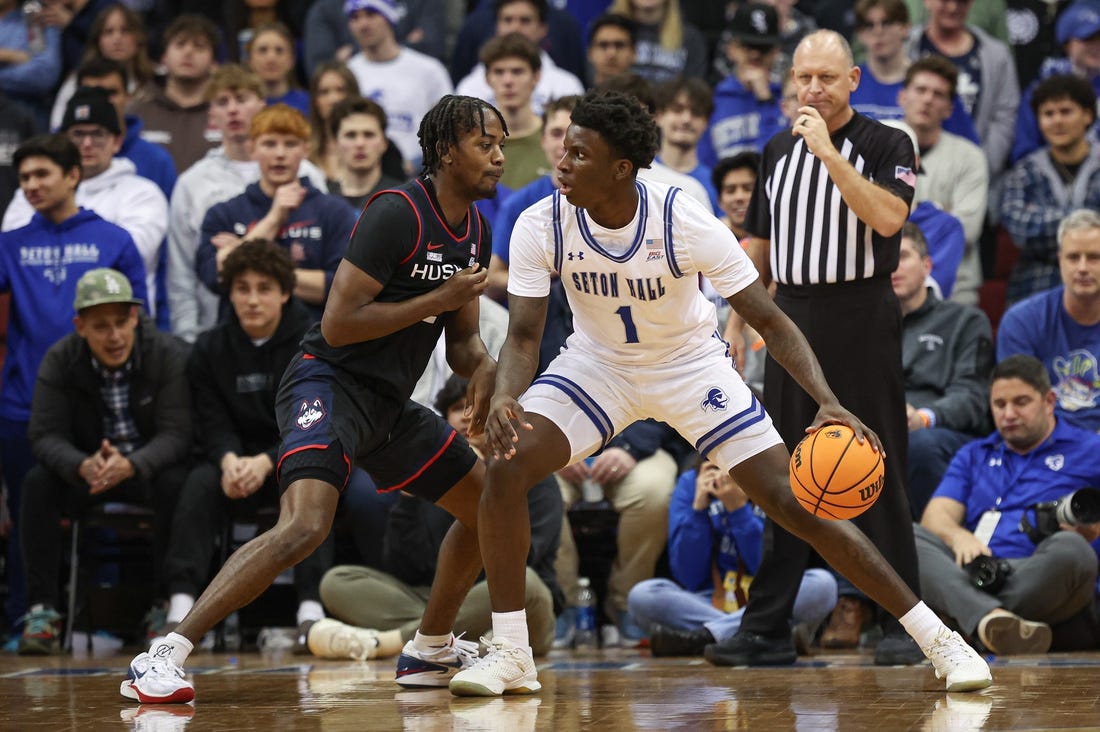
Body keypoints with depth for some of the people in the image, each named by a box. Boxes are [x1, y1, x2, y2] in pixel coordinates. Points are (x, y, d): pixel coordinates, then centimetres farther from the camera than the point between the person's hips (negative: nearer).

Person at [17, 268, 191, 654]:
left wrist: (130, 465, -43)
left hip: (149, 467, -2)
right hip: (86, 472, 2)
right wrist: (83, 467, -39)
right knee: (37, 483, -27)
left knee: (176, 484, -35)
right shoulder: (60, 361, -10)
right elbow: (44, 434, -15)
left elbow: (176, 434, -21)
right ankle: (41, 610, -23)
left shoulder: (169, 355, -16)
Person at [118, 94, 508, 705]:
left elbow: (461, 341, 17)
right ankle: (160, 659, -31)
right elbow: (337, 324, -22)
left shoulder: (476, 234, 10)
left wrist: (482, 368, -6)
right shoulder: (396, 214, -18)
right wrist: (439, 299, -18)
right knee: (305, 524, -30)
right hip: (329, 382, -9)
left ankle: (429, 651, 32)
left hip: (389, 403, 10)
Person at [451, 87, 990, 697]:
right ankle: (509, 654, -8)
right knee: (506, 469, -21)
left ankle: (937, 639, 0)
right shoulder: (541, 225, -22)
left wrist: (827, 402, -38)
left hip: (690, 367, -2)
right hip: (597, 365, 2)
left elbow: (771, 323, -24)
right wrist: (504, 396, -39)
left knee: (795, 501, -9)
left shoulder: (686, 223, -28)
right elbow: (524, 334, -16)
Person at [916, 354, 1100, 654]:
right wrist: (957, 536, -11)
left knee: (1069, 549, -36)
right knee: (907, 538, -25)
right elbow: (937, 516, 13)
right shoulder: (973, 456, 28)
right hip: (971, 574, 3)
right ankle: (992, 618, -52)